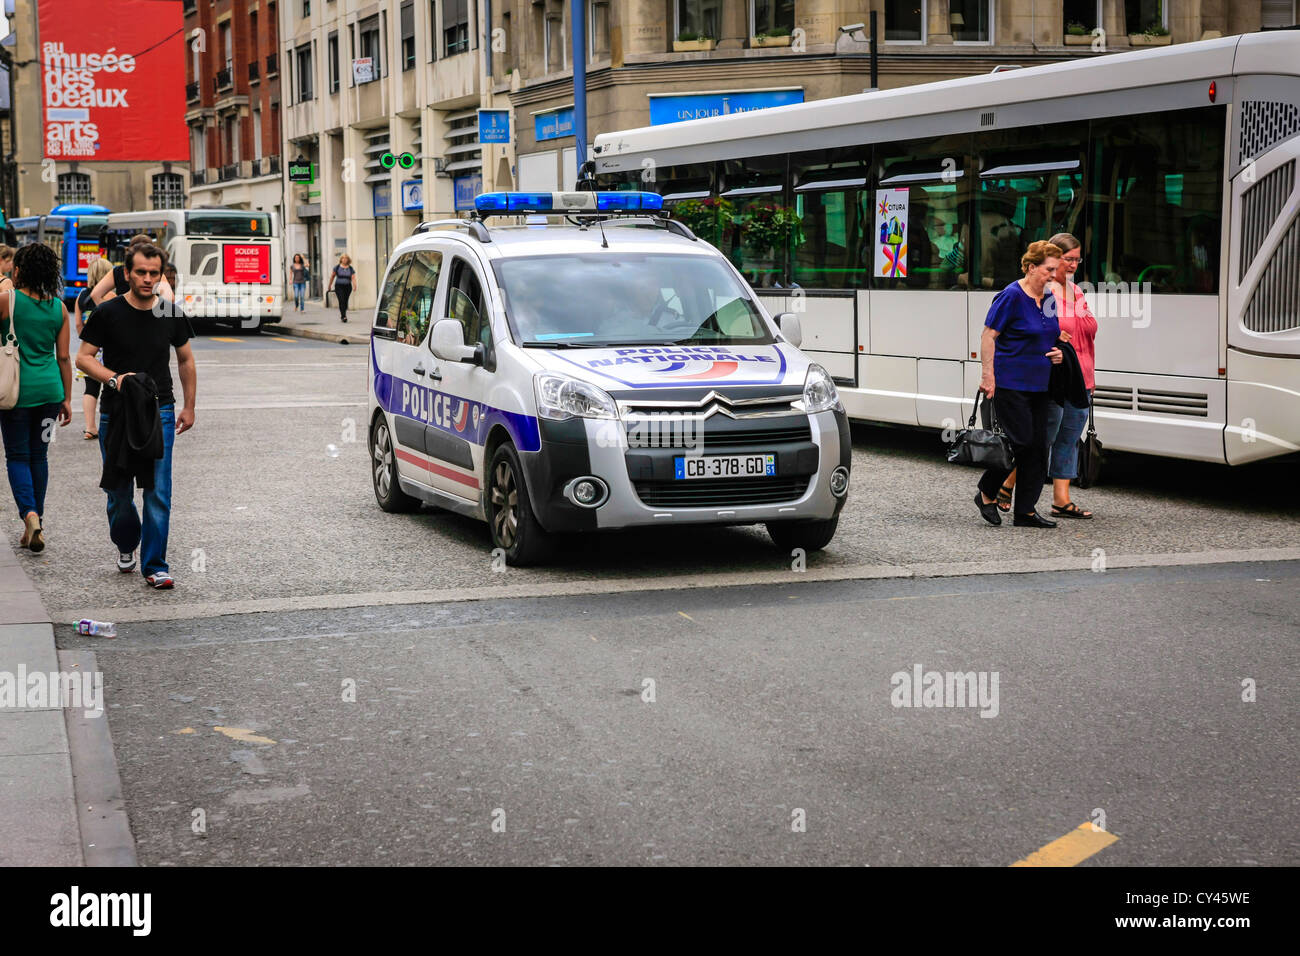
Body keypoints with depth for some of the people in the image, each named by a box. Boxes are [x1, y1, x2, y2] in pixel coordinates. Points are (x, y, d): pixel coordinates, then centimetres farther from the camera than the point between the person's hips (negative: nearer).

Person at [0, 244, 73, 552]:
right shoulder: (59, 307, 3)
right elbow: (63, 357, 5)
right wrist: (66, 398, 11)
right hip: (50, 388, 4)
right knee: (39, 455, 13)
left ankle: (29, 513, -16)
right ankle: (36, 521, 17)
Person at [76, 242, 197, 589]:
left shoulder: (172, 314, 3)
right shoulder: (108, 313, -4)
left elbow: (185, 360, 16)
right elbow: (83, 357, -2)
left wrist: (189, 407, 15)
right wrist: (115, 379, -19)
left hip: (160, 411, 1)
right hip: (116, 413, -1)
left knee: (158, 492, -6)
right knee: (119, 491, 8)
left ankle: (154, 565, 0)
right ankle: (126, 545, 35)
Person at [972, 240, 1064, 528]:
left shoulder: (1049, 299, 11)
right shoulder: (1011, 296, -12)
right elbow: (988, 336, -13)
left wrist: (1057, 353, 5)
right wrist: (988, 376, -18)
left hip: (1038, 384, 8)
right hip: (1010, 383, -8)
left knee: (1038, 446, 4)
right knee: (1020, 440, -11)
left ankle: (1026, 511, 10)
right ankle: (986, 494, 9)